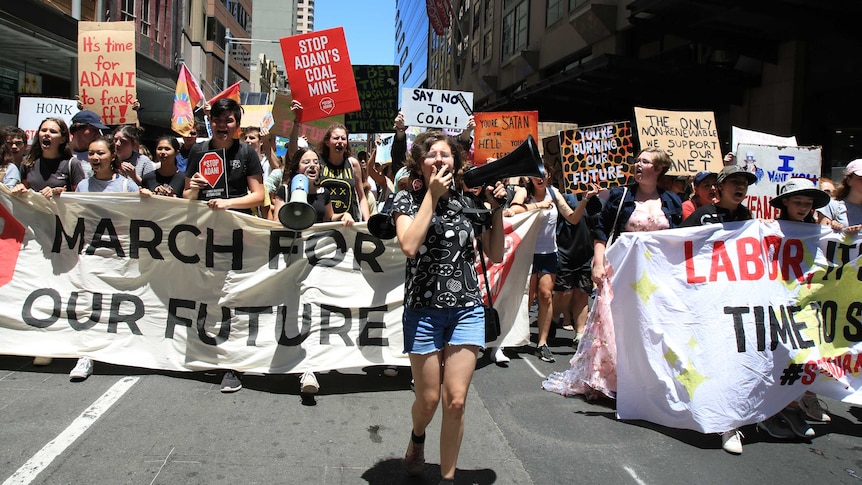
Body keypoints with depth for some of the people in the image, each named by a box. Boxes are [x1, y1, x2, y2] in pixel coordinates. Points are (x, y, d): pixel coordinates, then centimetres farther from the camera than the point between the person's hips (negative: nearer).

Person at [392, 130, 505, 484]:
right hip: (424, 310, -1)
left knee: (455, 401, -2)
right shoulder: (408, 199, 1)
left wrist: (497, 209, -1)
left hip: (467, 309, 2)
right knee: (428, 399, 6)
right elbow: (409, 246, -19)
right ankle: (417, 438, 42)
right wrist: (432, 195, -15)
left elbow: (496, 255, 8)